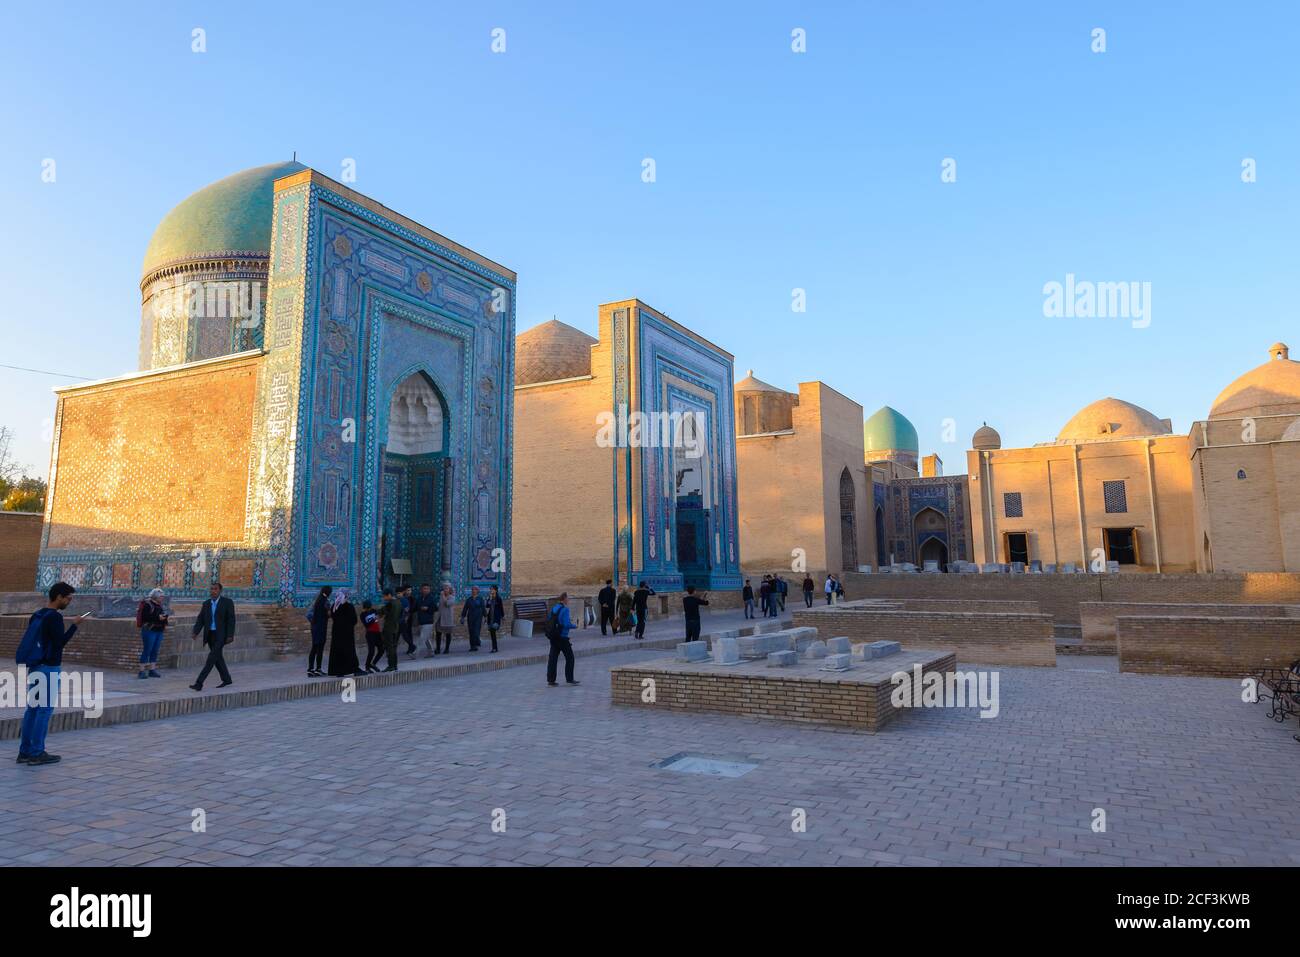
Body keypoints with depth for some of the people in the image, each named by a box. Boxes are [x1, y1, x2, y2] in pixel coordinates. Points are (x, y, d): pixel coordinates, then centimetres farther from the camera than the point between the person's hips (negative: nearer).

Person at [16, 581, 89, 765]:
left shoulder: (36, 615, 11)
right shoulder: (54, 617, -15)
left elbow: (31, 641, 16)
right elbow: (60, 642, -16)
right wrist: (75, 624, -14)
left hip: (34, 667, 9)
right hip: (49, 668, -9)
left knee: (32, 708, 11)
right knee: (45, 709, -4)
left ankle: (25, 751, 14)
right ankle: (37, 753, -2)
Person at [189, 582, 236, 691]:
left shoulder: (227, 602, -6)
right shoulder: (206, 604, 9)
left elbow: (231, 620, -9)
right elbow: (200, 620, 5)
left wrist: (230, 635, -16)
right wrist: (195, 632, -10)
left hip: (221, 635, -6)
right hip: (210, 634, 6)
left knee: (212, 657, -12)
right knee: (217, 658, 13)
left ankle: (199, 683, -14)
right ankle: (226, 679, 26)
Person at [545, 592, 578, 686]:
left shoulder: (553, 608, 7)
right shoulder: (565, 609, -16)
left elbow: (549, 620, 16)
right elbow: (566, 624, -23)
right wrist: (573, 625, -2)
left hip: (553, 637, 7)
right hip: (562, 637, -7)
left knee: (553, 658, 8)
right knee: (569, 657, 6)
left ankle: (550, 679, 9)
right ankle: (569, 679, 11)